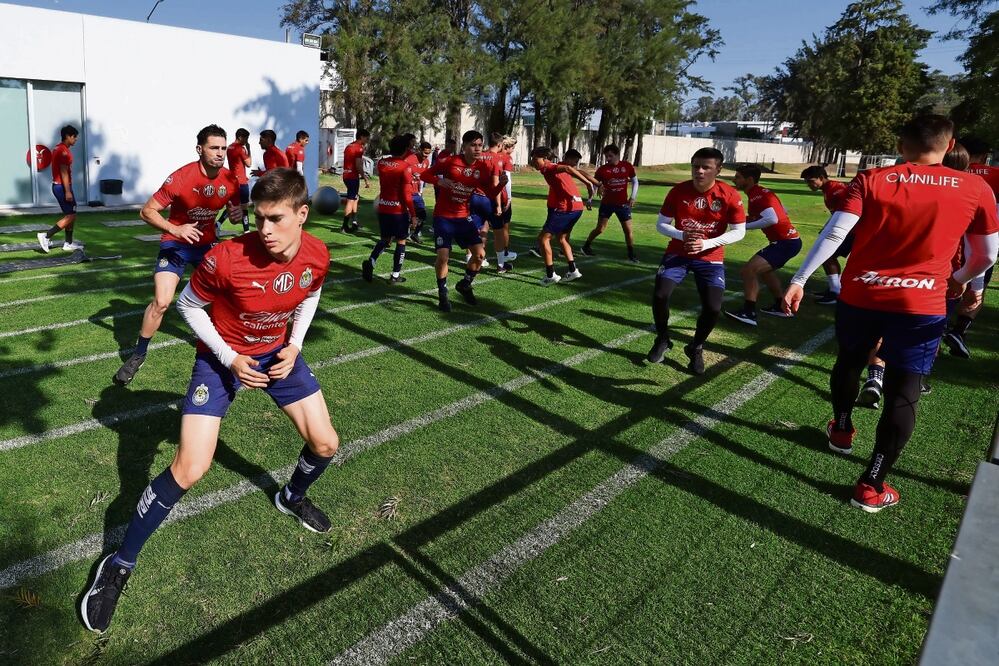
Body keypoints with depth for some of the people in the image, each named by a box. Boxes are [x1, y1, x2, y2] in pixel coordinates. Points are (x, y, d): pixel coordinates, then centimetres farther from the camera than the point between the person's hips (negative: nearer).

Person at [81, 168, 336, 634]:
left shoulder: (317, 256, -18)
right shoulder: (227, 258, -31)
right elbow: (188, 305, -12)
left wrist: (294, 346, -6)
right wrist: (230, 359, -18)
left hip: (279, 352, 5)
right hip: (223, 356, -4)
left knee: (325, 444, 5)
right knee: (189, 469, -14)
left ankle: (293, 497, 40)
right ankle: (118, 566, 8)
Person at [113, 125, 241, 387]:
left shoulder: (230, 180, -9)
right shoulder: (180, 178, -22)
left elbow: (234, 213, 8)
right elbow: (147, 211, -18)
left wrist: (237, 215, -17)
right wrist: (175, 229, -34)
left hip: (207, 243, 5)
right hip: (175, 244, -5)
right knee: (161, 301, -15)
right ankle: (138, 354, 4)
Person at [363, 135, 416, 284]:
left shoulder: (381, 163, 3)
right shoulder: (406, 167, -14)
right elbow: (407, 194, -15)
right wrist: (413, 215, -10)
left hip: (383, 208, 5)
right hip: (399, 210, -5)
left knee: (385, 239, 20)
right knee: (401, 241, 9)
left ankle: (370, 261, -3)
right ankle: (395, 275, 11)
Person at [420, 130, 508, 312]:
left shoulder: (482, 169, -2)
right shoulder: (449, 162, -13)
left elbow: (490, 193, 3)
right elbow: (425, 175, -6)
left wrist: (501, 184, -16)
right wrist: (439, 181, -25)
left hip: (464, 216, 4)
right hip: (443, 217, -4)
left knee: (479, 254, -3)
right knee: (443, 256, -9)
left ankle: (464, 285, 23)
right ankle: (442, 294, 14)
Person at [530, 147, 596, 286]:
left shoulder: (547, 166, -5)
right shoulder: (557, 167, 20)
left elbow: (567, 168, -20)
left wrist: (588, 184, -23)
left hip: (565, 208, -9)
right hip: (577, 207, 9)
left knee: (543, 238, 0)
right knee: (561, 238, 25)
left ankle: (550, 275, -1)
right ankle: (573, 271, 25)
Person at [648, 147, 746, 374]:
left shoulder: (730, 195, -13)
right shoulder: (678, 191, -9)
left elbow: (739, 232, -8)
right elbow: (661, 224, -2)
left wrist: (706, 243, -21)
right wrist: (681, 235, -23)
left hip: (711, 258, -1)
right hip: (678, 253, 1)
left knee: (713, 308, -13)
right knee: (659, 295, -17)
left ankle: (696, 348, 16)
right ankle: (662, 340, 11)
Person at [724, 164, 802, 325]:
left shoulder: (758, 195, -17)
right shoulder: (760, 193, 13)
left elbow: (772, 219, -31)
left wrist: (745, 226, -20)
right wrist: (745, 218, 14)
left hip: (786, 242, -11)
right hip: (787, 240, 11)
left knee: (749, 270, -20)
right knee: (764, 269, 30)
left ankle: (748, 313, -18)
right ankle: (781, 307, 39)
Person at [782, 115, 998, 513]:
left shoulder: (871, 181, -2)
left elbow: (834, 233, -13)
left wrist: (798, 280, -11)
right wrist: (960, 280, 30)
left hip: (860, 297, 1)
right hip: (922, 306, -1)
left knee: (849, 362, 27)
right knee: (903, 393, 5)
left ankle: (842, 430, 46)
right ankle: (871, 486, 6)